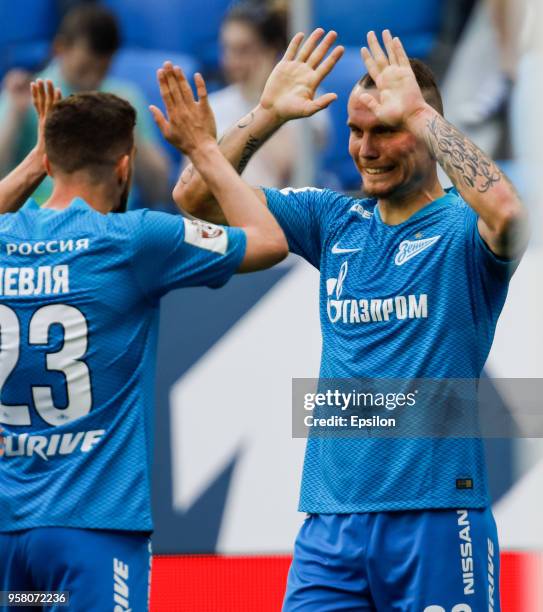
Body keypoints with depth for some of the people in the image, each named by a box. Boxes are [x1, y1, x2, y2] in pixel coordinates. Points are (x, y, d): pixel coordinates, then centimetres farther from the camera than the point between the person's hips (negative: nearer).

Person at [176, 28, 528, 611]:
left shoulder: (462, 226, -3)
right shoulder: (335, 222, 12)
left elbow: (506, 212, -28)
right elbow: (194, 195, 11)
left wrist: (418, 112, -21)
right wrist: (268, 112, -2)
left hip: (436, 516, -5)